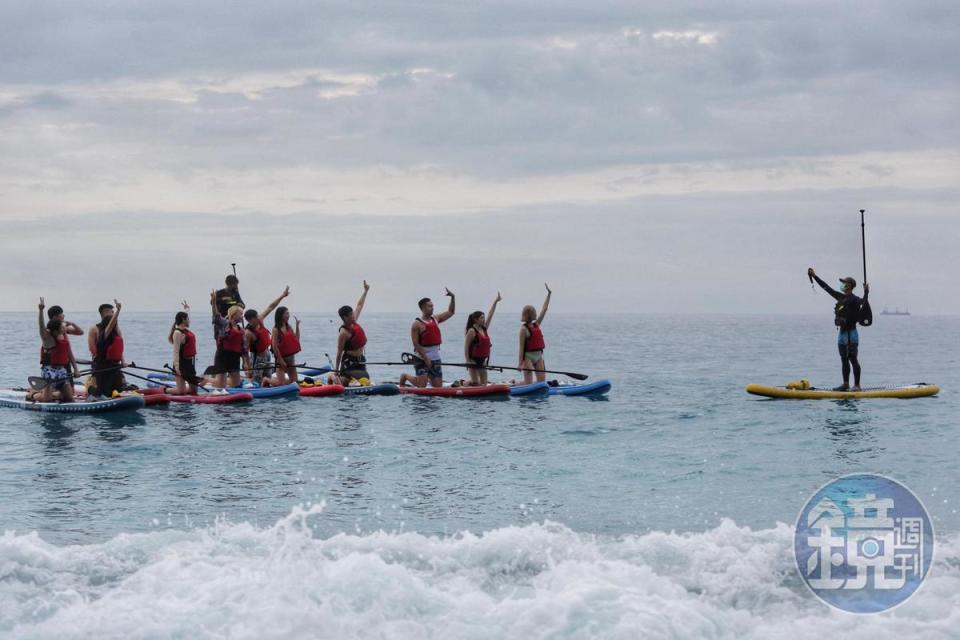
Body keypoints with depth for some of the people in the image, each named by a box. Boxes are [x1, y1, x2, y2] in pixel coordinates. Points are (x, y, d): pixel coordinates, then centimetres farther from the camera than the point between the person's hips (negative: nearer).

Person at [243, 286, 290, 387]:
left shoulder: (260, 320, -5)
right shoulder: (248, 333, -25)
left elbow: (270, 307, 2)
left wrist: (282, 296, -1)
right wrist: (247, 367, -26)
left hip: (267, 355, 8)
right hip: (257, 358, -8)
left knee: (267, 382, 11)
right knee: (256, 384, -8)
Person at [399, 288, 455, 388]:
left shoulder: (435, 319, 9)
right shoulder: (417, 324, -10)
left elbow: (450, 312, 20)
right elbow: (416, 344, -14)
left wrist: (453, 297, 7)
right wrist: (426, 359, -19)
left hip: (436, 359, 6)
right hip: (421, 359, -6)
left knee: (438, 386, 2)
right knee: (421, 385, -11)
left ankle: (429, 377, 35)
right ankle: (405, 376, 17)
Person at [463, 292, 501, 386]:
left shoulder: (484, 329, 10)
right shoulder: (472, 331, -12)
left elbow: (490, 315, 10)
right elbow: (466, 347, -13)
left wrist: (495, 302, 8)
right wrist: (468, 361, -16)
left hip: (482, 360, 8)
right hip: (474, 360, -8)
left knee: (484, 383, 5)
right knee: (475, 383, -9)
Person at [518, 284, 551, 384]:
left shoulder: (536, 325, 12)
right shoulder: (524, 329, -9)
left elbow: (544, 309, 15)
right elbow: (521, 347, -13)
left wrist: (549, 294, 14)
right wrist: (520, 363, -18)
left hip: (539, 356, 7)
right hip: (528, 356, -7)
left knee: (542, 381, -1)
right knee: (528, 383, -10)